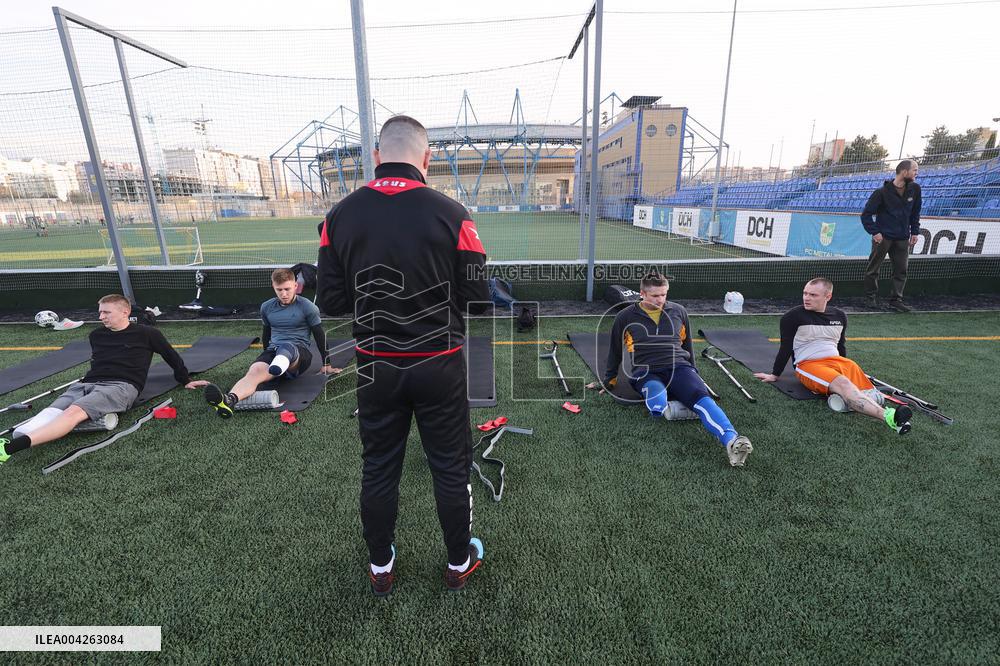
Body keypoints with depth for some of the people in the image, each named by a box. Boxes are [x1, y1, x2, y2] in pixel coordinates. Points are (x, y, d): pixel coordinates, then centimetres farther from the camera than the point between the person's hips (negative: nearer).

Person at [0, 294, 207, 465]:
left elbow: (171, 356, 19)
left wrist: (185, 380, 25)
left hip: (121, 386, -6)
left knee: (74, 411, -34)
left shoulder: (146, 334, 9)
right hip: (87, 383, 6)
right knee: (51, 412, -27)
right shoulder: (96, 335, 23)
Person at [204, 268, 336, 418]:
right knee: (254, 371, -31)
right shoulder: (266, 307, 15)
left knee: (288, 348, -42)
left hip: (300, 351, -4)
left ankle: (281, 364, -77)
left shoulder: (307, 307, 2)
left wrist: (326, 364, 11)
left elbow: (320, 336, 8)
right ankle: (229, 400, -60)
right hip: (272, 350, 4)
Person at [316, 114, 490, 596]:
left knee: (378, 468, 19)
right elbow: (477, 300, -10)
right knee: (450, 467, 15)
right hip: (439, 365, -2)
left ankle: (380, 566, 38)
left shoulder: (341, 216, -4)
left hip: (376, 366, 3)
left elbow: (330, 301, -3)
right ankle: (459, 563, 35)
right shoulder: (451, 214, -14)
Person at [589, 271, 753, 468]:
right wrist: (608, 382, 24)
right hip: (646, 373, 3)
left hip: (679, 367, -3)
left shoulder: (678, 311, 13)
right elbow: (615, 352, 18)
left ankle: (732, 441, -48)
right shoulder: (626, 317, 7)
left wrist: (692, 374, 31)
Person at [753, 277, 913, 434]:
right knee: (843, 383, -35)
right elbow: (786, 349, 3)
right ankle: (887, 415, -51)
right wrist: (775, 375, 7)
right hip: (808, 364, -7)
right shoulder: (793, 316, -1)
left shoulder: (839, 316, 15)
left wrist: (844, 367, 32)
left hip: (836, 360, 8)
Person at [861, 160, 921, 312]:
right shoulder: (882, 192, -10)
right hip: (883, 237, -5)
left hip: (902, 238, 5)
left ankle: (896, 300, 9)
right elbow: (866, 214, -8)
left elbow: (915, 213, 16)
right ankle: (871, 297, 18)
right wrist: (874, 232, -14)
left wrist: (915, 232, 10)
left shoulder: (914, 189, 6)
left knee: (901, 271, 2)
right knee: (873, 269, 3)